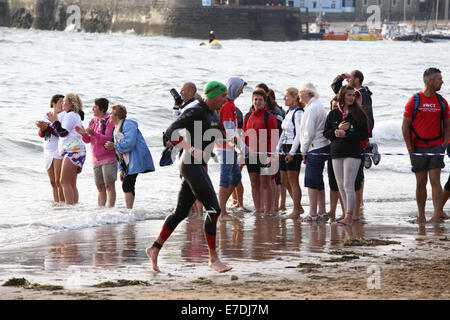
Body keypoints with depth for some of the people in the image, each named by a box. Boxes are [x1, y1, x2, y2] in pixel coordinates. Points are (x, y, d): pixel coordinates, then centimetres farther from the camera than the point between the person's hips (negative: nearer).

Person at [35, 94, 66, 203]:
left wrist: (47, 126, -25)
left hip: (60, 151, -6)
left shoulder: (65, 115, -5)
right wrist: (42, 129, -16)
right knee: (52, 182, 7)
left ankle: (62, 202, -10)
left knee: (59, 181, -11)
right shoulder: (46, 115, 13)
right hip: (48, 151, 6)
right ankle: (56, 203, 10)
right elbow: (41, 134, 6)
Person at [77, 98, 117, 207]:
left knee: (109, 186, -7)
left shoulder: (109, 121, -9)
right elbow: (88, 140, 13)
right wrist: (84, 134, -9)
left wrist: (94, 134, -31)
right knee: (100, 188, 8)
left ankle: (110, 208, -8)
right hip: (96, 160, 7)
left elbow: (108, 139, -19)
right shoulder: (93, 121, 13)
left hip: (108, 158, -7)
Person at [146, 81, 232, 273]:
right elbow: (170, 132, -18)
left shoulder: (213, 115, 15)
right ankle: (213, 258, -7)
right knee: (213, 209, -12)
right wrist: (192, 150, -24)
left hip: (199, 166, 10)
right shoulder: (196, 111, -13)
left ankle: (155, 249, 22)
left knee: (181, 212, 13)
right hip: (191, 165, -10)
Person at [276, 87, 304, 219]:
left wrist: (292, 152, -19)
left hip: (294, 149, -9)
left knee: (293, 181, -4)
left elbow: (299, 134, -18)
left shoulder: (298, 113, -12)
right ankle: (299, 207, 21)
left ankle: (296, 211, 2)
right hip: (285, 149, 9)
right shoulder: (288, 112, 16)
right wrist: (278, 148, 15)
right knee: (285, 181, 12)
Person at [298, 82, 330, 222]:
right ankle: (321, 211, 17)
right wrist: (305, 150, 18)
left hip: (315, 149, -10)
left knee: (312, 181, -7)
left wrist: (304, 150, -7)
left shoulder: (311, 109, -15)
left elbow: (309, 133, -18)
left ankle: (313, 213, -8)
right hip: (322, 147, 10)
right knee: (318, 181, 14)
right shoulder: (318, 106, 16)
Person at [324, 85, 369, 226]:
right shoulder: (333, 114, 10)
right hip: (336, 153, 4)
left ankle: (349, 217, -10)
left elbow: (364, 134, -4)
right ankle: (347, 214, 12)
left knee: (348, 186, -10)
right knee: (341, 186, 6)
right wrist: (337, 129, -8)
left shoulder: (359, 114, 1)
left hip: (352, 153, -4)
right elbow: (326, 133, 11)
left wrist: (346, 134, -13)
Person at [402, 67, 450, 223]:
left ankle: (437, 214, -15)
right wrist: (410, 148, -4)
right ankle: (421, 215, 14)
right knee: (421, 183, 5)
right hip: (418, 148, -1)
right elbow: (405, 126, 0)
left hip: (436, 147, 1)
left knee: (435, 180, -10)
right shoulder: (414, 101, -2)